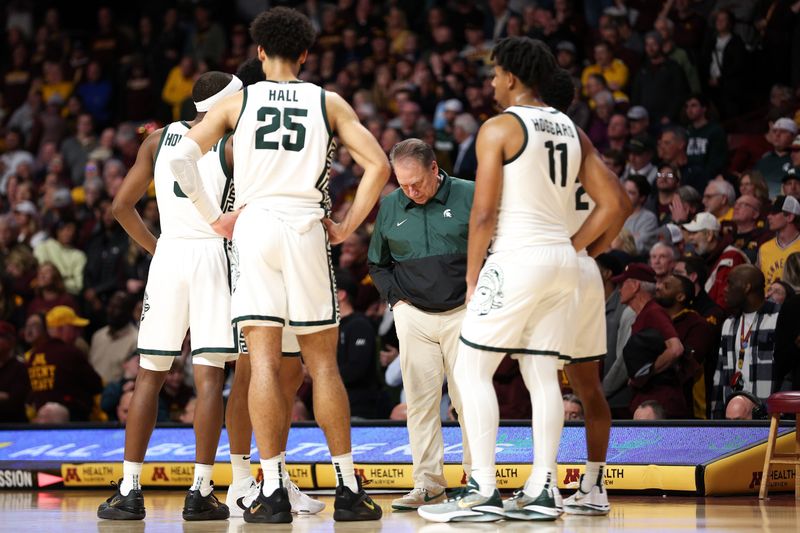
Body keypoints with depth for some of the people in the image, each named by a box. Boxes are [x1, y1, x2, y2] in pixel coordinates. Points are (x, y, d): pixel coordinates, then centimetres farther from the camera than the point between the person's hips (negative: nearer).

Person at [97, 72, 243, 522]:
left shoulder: (158, 139, 12)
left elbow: (122, 206, 12)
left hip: (168, 254, 3)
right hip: (214, 252, -3)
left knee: (150, 374, 6)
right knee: (209, 375, -3)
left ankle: (130, 490, 1)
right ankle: (201, 492, -6)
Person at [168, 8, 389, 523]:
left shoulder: (237, 101, 8)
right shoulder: (328, 102, 9)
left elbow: (181, 159, -2)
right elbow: (379, 165, 0)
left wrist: (214, 218, 5)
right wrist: (347, 226, 5)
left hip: (253, 225, 0)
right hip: (307, 229, 0)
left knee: (264, 361, -3)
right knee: (323, 362, 7)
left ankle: (273, 491, -8)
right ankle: (348, 489, 8)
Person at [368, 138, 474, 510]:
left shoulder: (469, 195, -4)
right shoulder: (390, 208, 7)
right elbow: (377, 264, 19)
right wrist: (395, 298, 6)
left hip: (463, 312, -3)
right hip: (413, 314, 3)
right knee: (420, 400, 0)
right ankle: (428, 484, 4)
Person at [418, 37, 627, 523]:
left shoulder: (499, 128, -7)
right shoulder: (572, 131, 13)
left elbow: (484, 213, -12)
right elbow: (615, 204, 11)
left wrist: (472, 277, -4)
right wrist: (572, 248, 16)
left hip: (516, 260, -7)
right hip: (562, 263, 7)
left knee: (472, 372, -1)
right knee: (543, 377, 8)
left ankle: (484, 492, -8)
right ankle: (542, 491, 4)